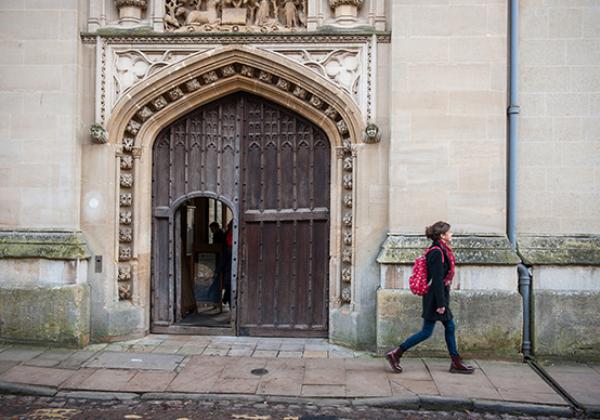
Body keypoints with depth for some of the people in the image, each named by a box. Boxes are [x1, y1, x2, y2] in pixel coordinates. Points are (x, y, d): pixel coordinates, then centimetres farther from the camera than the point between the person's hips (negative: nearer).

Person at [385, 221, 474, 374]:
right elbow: (437, 280, -22)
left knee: (450, 327, 13)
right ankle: (395, 354, 2)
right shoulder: (437, 252, -19)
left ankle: (456, 363, 22)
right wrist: (440, 304, -22)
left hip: (440, 296, 10)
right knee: (426, 332, -3)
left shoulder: (442, 250, 11)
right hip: (436, 298, -10)